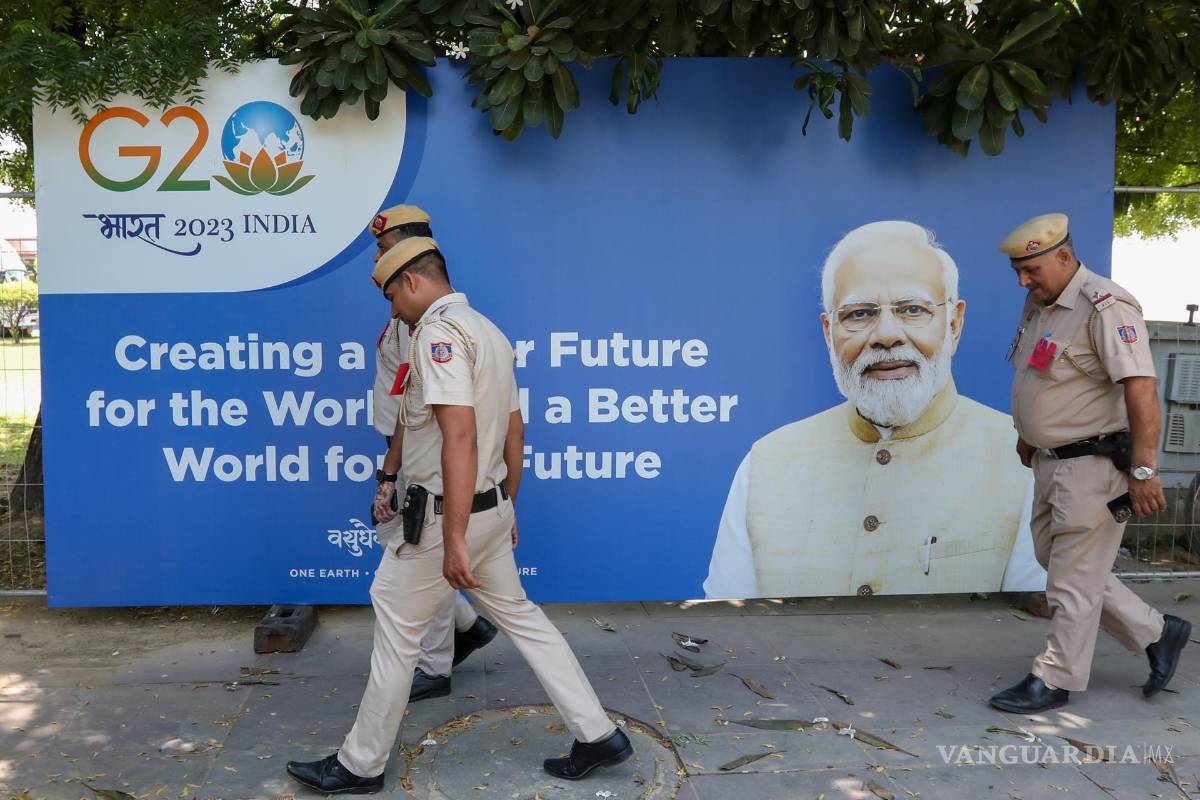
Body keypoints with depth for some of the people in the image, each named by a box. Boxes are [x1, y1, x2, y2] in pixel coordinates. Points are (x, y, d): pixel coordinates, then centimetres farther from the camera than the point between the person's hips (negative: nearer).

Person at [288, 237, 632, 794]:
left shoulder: (439, 331, -17)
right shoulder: (489, 330, 12)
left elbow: (459, 439, -27)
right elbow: (514, 431, 17)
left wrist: (454, 539, -28)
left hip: (444, 513, -9)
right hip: (491, 507, 9)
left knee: (396, 633, 5)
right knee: (520, 617, 15)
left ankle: (360, 765, 20)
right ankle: (597, 734, 19)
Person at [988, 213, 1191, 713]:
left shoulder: (1105, 307, -19)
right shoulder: (1038, 303, 10)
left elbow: (1141, 390, -25)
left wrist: (1143, 471, -27)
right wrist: (1026, 436, 25)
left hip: (1095, 464, -10)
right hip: (1052, 461, 10)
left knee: (1073, 578, 0)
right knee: (1054, 560, 17)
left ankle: (1055, 681, 13)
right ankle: (1157, 634, 30)